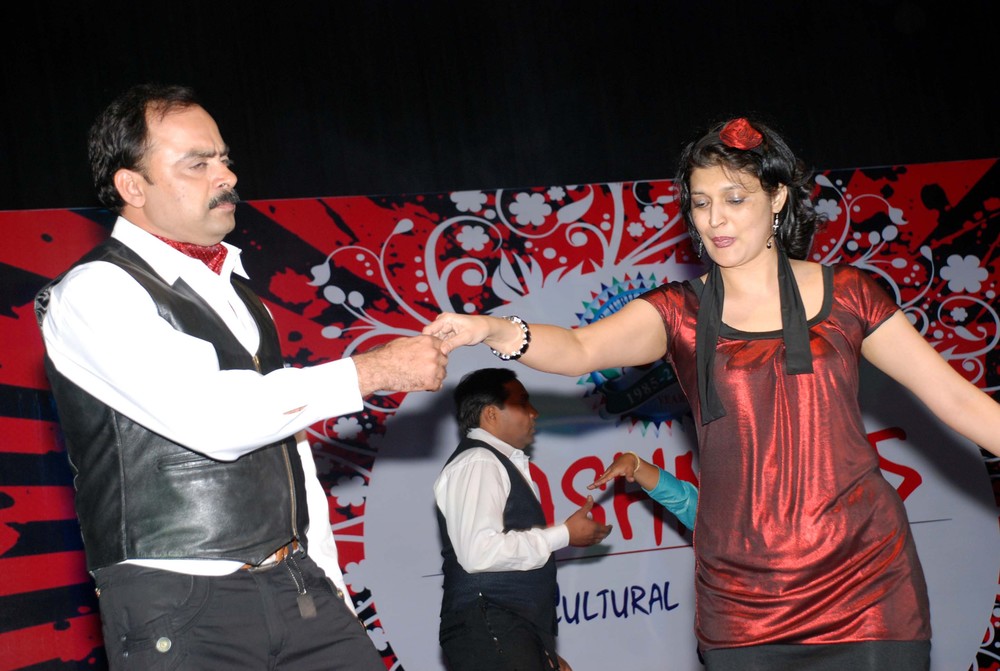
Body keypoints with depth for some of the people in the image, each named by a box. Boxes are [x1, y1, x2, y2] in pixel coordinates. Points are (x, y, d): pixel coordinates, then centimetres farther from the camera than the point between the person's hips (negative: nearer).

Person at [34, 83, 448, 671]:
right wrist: (374, 371, -15)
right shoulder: (93, 294, -9)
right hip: (181, 610, -7)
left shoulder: (232, 289, 17)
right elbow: (213, 419, -21)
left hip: (298, 585, 7)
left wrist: (329, 583, 17)